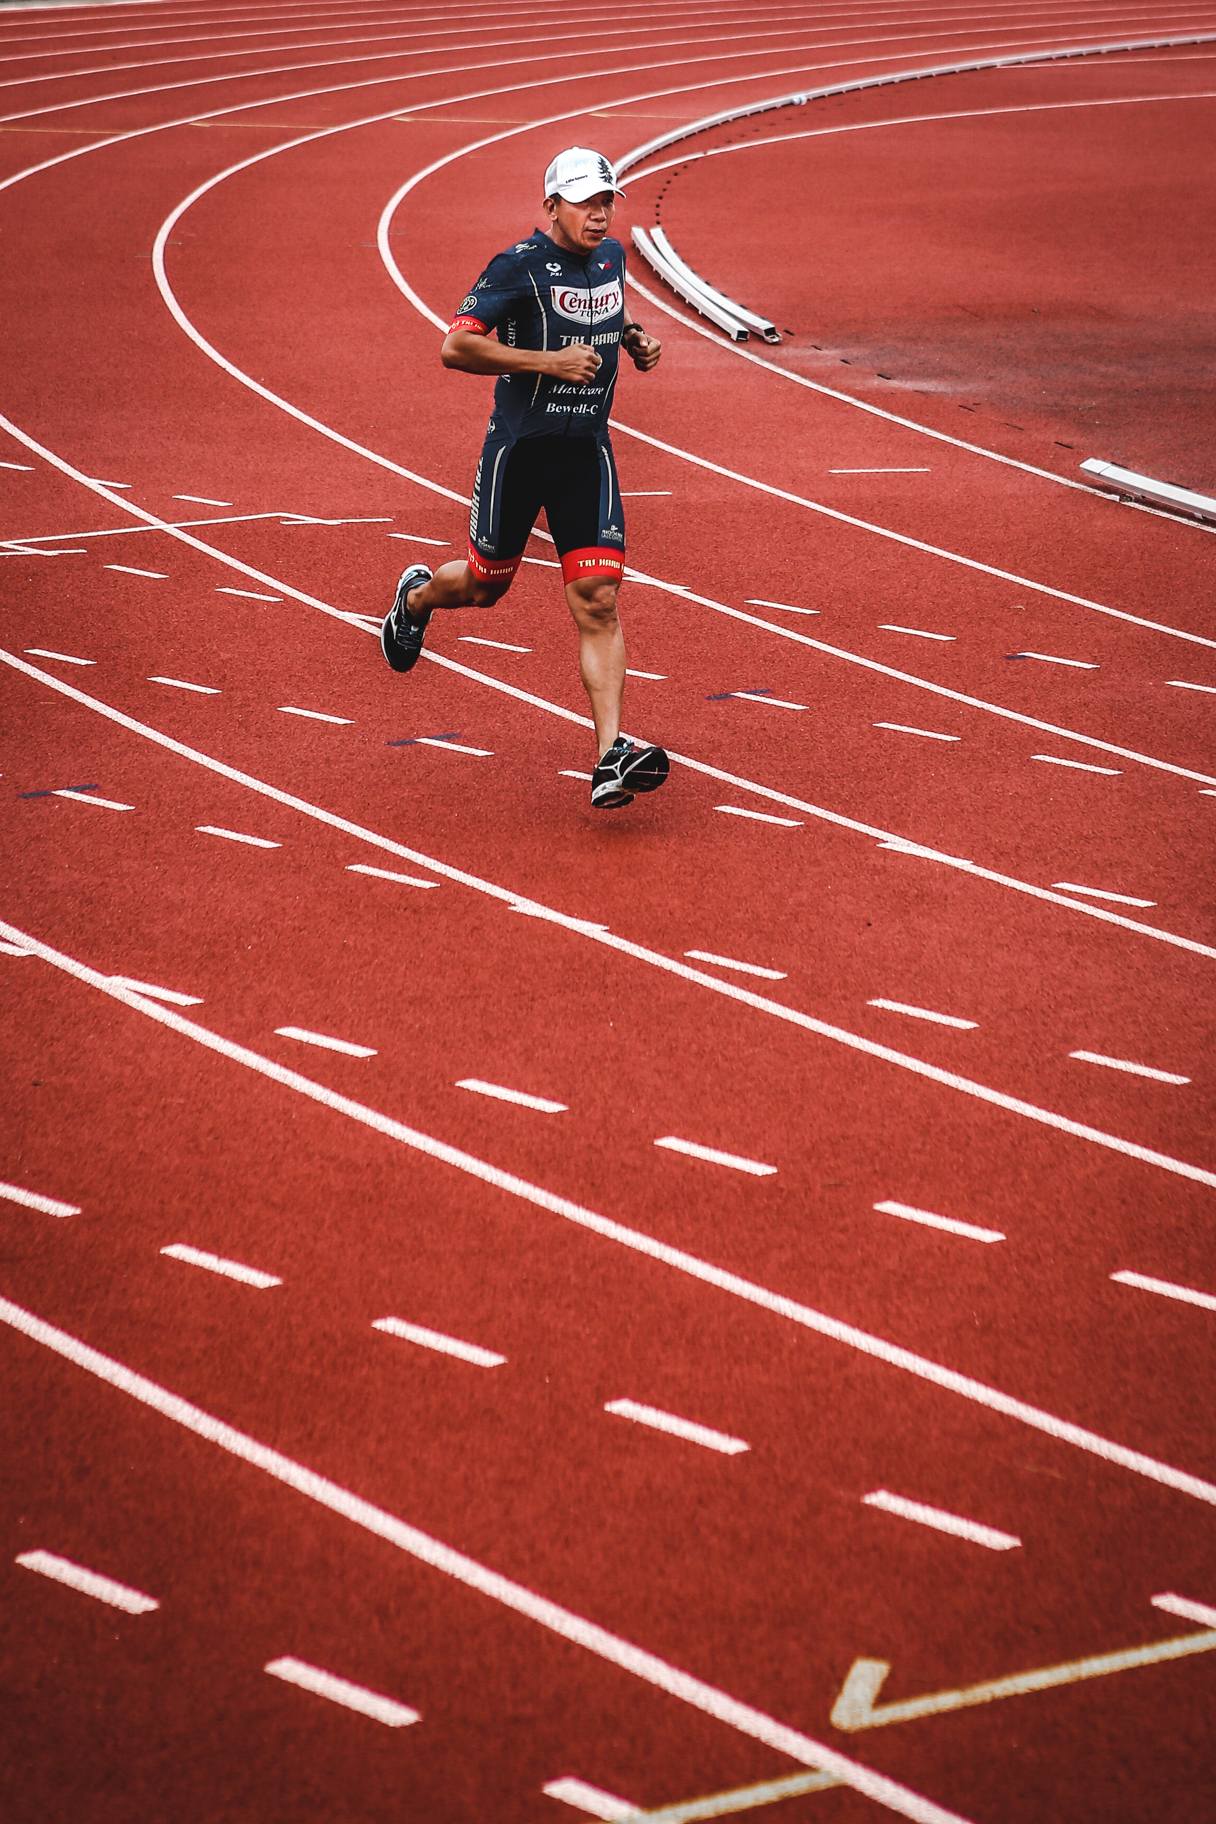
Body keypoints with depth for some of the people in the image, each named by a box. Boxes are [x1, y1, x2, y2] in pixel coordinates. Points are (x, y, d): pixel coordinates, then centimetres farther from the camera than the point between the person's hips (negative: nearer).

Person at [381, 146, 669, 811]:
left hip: (587, 453, 4)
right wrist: (548, 362, -25)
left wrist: (633, 337, 9)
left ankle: (611, 756, -15)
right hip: (520, 449, -4)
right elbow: (455, 347, -20)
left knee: (598, 601, -9)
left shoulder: (610, 256, 7)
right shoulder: (520, 267, -13)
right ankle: (415, 598, 51)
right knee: (484, 585, 14)